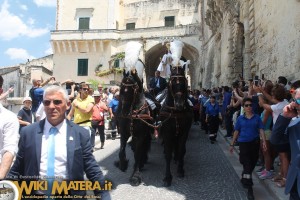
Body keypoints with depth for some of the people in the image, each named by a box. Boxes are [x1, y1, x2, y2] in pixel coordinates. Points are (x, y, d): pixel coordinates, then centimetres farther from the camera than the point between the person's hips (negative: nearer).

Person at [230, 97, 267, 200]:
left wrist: (264, 141, -13)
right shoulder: (240, 118, 0)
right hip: (244, 143, -2)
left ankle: (244, 179, 39)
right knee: (247, 165, -4)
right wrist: (232, 144, 4)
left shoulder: (257, 117, 0)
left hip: (255, 143, 2)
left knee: (252, 164, 13)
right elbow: (236, 131, 4)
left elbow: (261, 130, -2)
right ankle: (249, 188, -1)